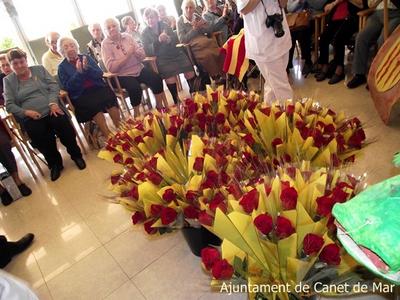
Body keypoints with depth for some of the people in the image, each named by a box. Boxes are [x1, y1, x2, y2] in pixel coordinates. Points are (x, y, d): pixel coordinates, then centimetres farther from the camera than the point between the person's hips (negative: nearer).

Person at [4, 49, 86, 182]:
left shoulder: (39, 69, 16)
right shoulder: (8, 80, 14)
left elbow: (54, 86, 6)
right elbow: (9, 105, 7)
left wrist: (53, 103, -12)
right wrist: (26, 112, -12)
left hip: (51, 110, 0)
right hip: (31, 117, 0)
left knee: (64, 126, -28)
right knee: (39, 136, -27)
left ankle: (76, 155, -3)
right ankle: (55, 163, 0)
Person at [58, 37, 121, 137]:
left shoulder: (86, 57, 15)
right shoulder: (62, 67, 9)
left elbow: (100, 74, 5)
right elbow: (68, 87, -4)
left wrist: (87, 68, -13)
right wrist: (79, 72, -13)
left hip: (98, 88, 3)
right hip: (80, 95, -2)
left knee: (109, 97, -29)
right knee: (94, 104, -33)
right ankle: (108, 136, -31)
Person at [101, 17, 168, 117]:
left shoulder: (127, 36, 6)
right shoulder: (105, 44, -6)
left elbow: (142, 54, 3)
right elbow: (111, 67, -18)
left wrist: (135, 51, -20)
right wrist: (128, 54, -21)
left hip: (139, 69, 4)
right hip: (123, 75, -4)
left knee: (156, 79, -18)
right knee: (135, 88, -32)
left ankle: (160, 107, 0)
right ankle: (137, 114, -10)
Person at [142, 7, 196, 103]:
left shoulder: (164, 25, 7)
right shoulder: (145, 33, 1)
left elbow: (176, 39, 2)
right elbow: (148, 51, -11)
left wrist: (169, 39, -23)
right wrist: (158, 40, -26)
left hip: (175, 53, 3)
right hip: (161, 59, -2)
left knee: (190, 73, -14)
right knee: (170, 78, -27)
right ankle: (177, 101, -11)